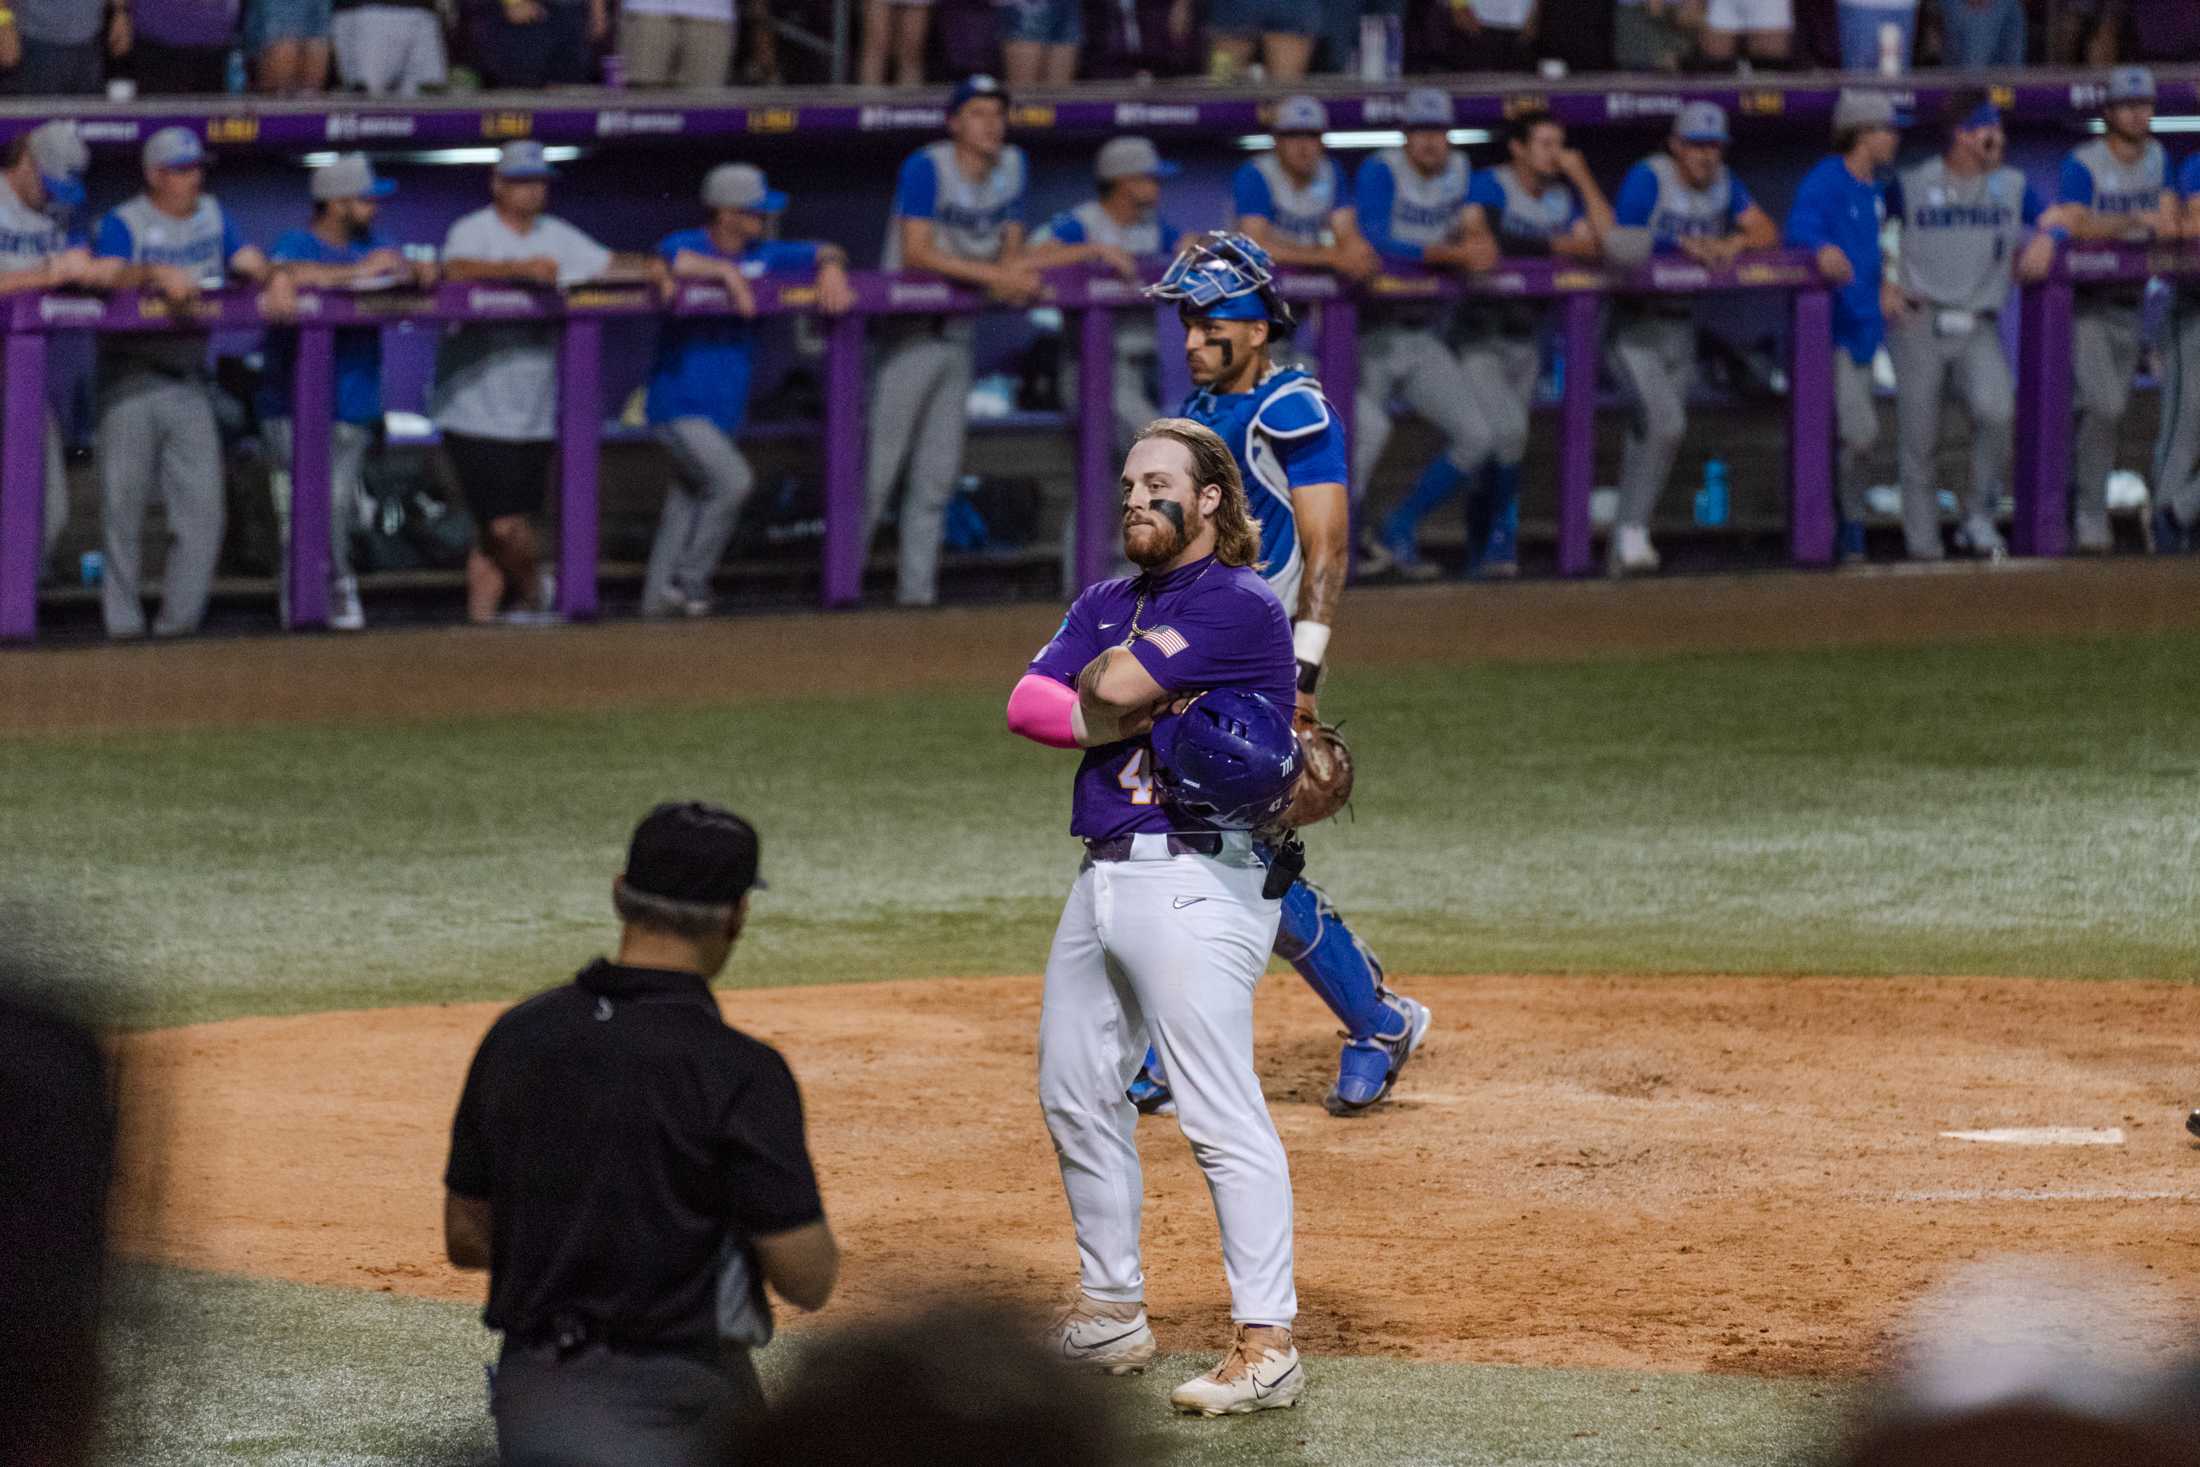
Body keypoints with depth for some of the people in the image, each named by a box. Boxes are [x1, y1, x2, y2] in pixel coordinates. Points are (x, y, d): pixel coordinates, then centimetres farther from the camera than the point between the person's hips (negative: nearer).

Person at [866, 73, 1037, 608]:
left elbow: (1011, 245, 12)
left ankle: (918, 585, 13)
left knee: (939, 473, 8)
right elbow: (916, 252, -22)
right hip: (913, 330, -7)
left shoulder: (1011, 165, 7)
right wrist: (993, 275, -25)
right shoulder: (928, 167, -14)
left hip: (960, 334, 7)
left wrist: (1015, 274, -13)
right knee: (880, 464, -9)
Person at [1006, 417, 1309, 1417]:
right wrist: (1143, 709, -10)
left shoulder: (1239, 605, -9)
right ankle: (1111, 1313, 28)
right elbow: (1028, 704, 3)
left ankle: (1267, 1346, -15)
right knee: (1076, 1099, 16)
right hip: (1104, 875, 9)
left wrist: (1112, 683, 5)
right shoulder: (1105, 607, 17)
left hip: (1194, 878, -9)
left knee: (1220, 1115, -13)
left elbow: (1117, 685, -17)